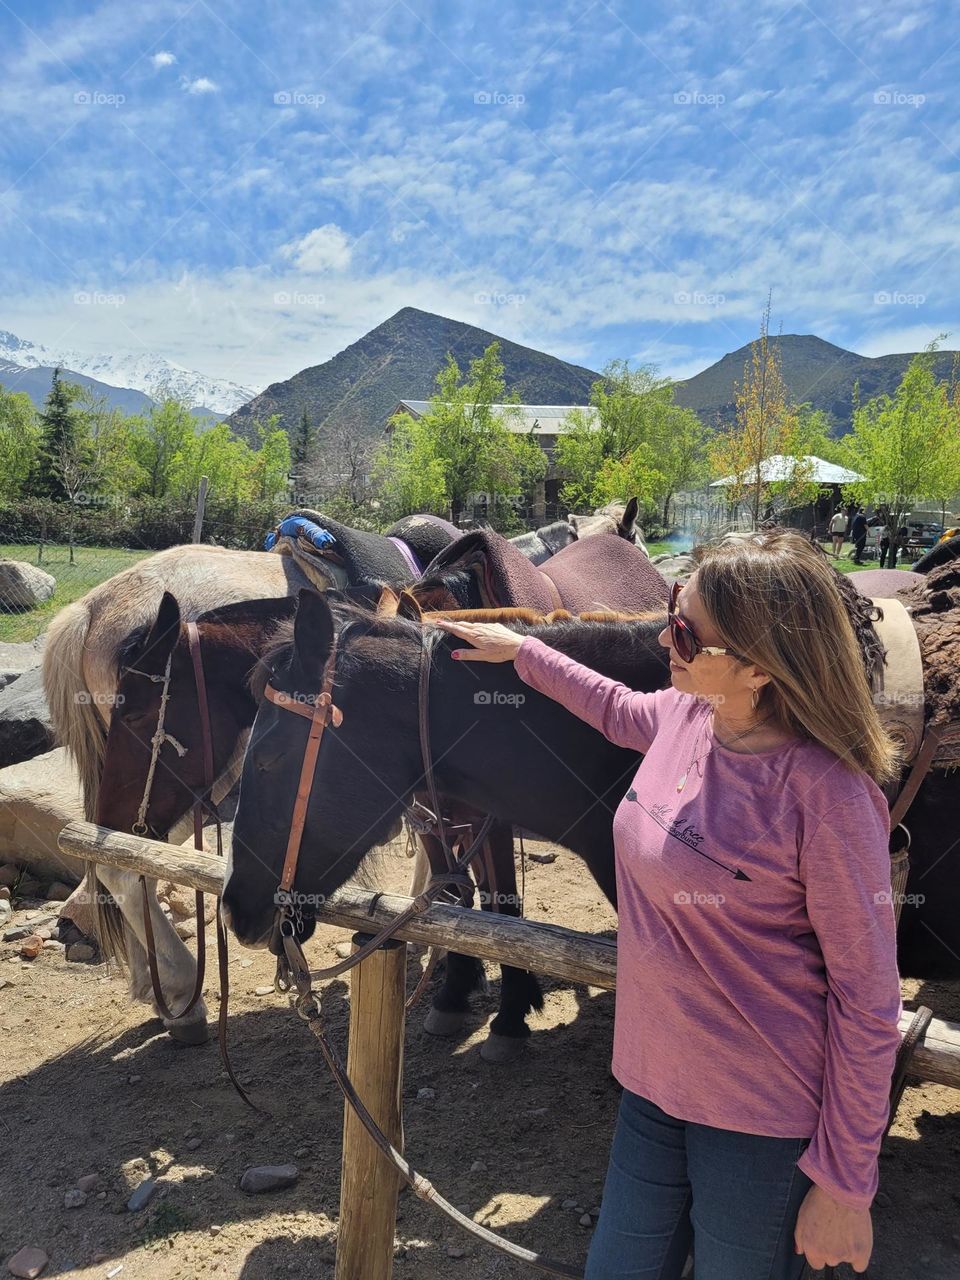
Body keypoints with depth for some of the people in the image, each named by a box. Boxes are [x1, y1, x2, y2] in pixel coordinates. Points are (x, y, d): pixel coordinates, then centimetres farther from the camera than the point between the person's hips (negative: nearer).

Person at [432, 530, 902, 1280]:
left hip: (760, 1121, -6)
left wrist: (845, 1184, -12)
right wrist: (520, 650, 24)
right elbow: (617, 709, 20)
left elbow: (869, 998, -18)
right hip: (653, 1083, 7)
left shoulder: (826, 791, -25)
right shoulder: (684, 716, -5)